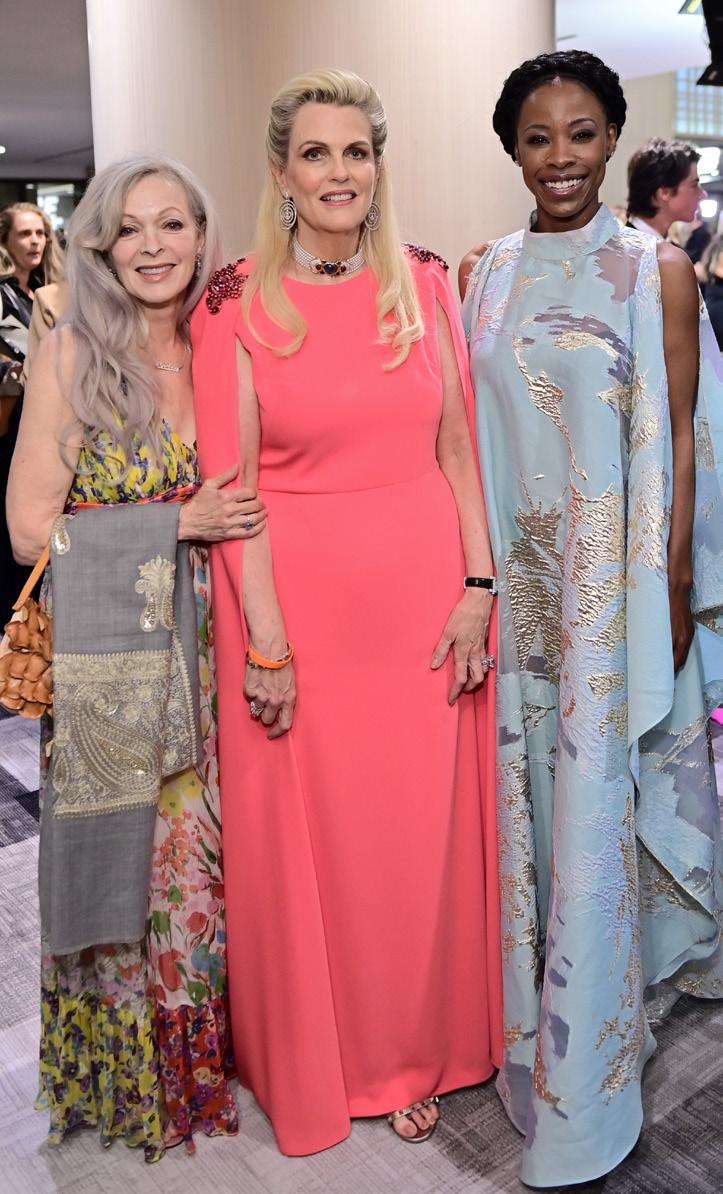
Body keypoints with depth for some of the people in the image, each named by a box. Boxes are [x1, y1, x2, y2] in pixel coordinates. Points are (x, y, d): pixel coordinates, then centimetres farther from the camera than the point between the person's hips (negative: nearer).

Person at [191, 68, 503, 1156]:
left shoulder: (425, 282, 6)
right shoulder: (236, 302, -3)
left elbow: (457, 445, 6)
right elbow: (230, 483, -7)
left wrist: (478, 586, -1)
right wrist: (265, 640, -12)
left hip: (422, 593, 3)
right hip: (297, 599, -2)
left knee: (420, 833, 12)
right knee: (305, 836, 10)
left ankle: (413, 1052, 36)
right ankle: (313, 1063, 35)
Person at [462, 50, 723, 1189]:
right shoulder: (489, 276, 8)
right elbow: (476, 436, 10)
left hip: (617, 578, -4)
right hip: (518, 576, 4)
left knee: (599, 801, 2)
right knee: (529, 791, 12)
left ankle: (585, 1088, 20)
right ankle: (538, 1003, 35)